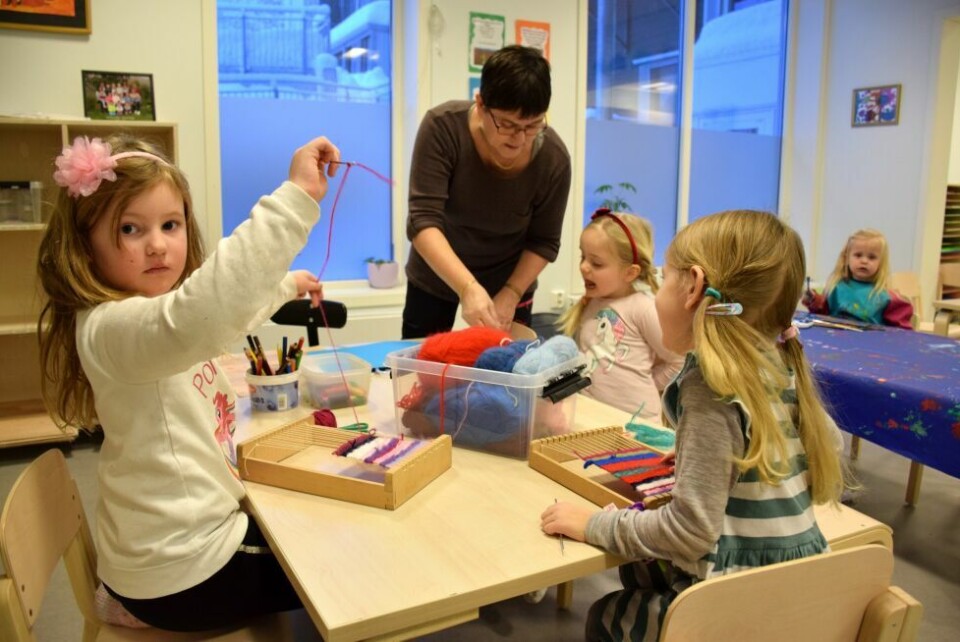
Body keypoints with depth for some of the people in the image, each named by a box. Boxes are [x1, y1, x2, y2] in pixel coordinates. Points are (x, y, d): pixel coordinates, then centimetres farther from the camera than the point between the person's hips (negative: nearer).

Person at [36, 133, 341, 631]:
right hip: (182, 576, -9)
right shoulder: (108, 328, -29)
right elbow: (199, 318, -52)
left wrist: (283, 286, 33)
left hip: (188, 536, 9)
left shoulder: (155, 307, 4)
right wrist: (295, 198, -54)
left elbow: (219, 309, 27)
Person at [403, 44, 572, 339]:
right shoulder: (443, 127, -26)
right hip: (435, 277, 0)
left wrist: (510, 294, -21)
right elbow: (423, 220, -31)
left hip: (509, 283, 0)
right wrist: (468, 288, -43)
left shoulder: (553, 158, -22)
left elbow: (544, 241, -10)